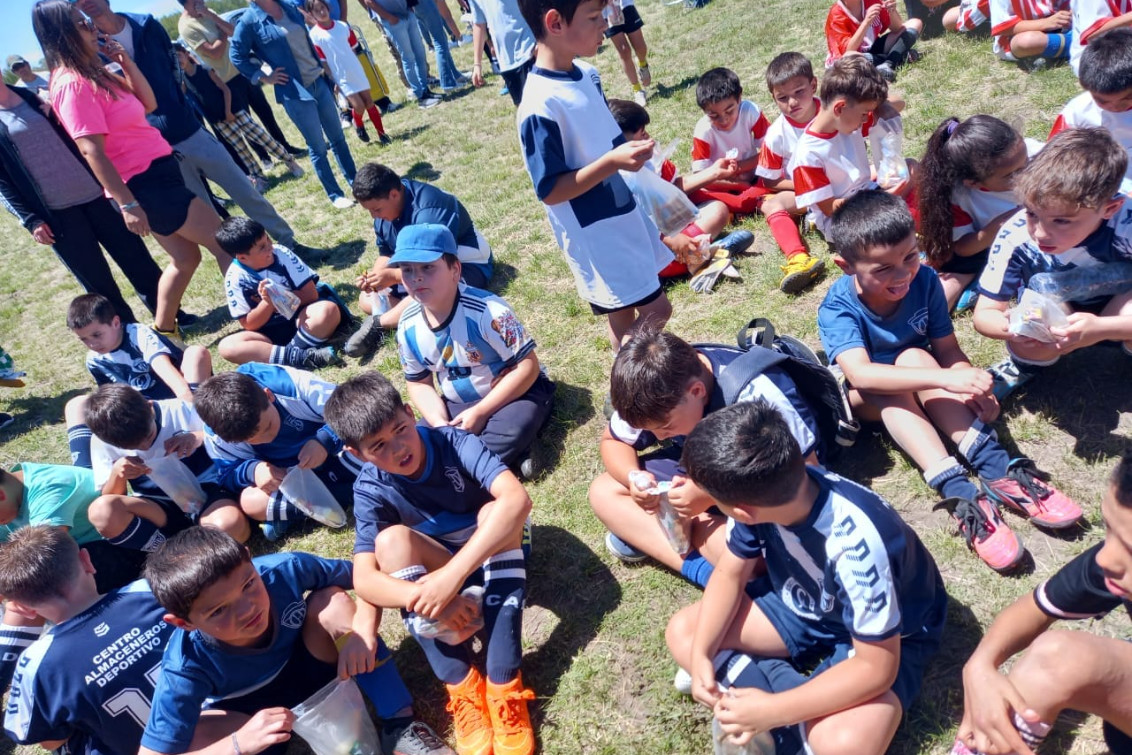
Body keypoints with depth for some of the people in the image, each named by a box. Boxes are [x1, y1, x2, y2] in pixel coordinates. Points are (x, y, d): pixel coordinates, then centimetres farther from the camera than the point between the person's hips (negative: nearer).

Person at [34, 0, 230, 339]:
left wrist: (126, 63, 5)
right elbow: (91, 151, -21)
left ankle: (162, 332, 27)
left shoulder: (93, 72, 12)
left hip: (158, 174, 10)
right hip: (145, 184, -10)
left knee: (185, 258, 18)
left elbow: (148, 103, 17)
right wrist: (127, 203, -24)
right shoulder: (72, 84, -15)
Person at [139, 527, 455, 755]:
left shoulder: (284, 570, -31)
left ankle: (401, 726, -20)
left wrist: (363, 630, -37)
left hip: (312, 669, 1)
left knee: (331, 600, -29)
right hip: (256, 715, -1)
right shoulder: (187, 669, -33)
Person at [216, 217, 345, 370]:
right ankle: (301, 356, -37)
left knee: (328, 309, -32)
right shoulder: (235, 278, -8)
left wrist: (279, 296, -22)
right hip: (271, 332, 1)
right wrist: (268, 302, -23)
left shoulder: (281, 254, -10)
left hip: (300, 319, -1)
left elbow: (311, 294, -9)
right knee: (226, 346, -27)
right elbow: (248, 325, -7)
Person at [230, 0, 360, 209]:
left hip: (319, 82, 6)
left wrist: (322, 67, 15)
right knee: (318, 147, 3)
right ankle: (335, 194, 16)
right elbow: (237, 55, -3)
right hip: (295, 92, -6)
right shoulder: (249, 21, -11)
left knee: (338, 137, 14)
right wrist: (265, 78, -6)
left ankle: (356, 181, 27)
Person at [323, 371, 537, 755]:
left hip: (495, 553, -1)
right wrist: (424, 597, -45)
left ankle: (504, 684, -34)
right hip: (436, 568, 1)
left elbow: (517, 499, -39)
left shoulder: (452, 441, -24)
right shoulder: (371, 490, -17)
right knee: (391, 539, -29)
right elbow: (364, 579, -25)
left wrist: (453, 574, -47)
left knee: (492, 511, -34)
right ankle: (462, 687, -29)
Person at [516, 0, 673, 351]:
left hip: (624, 214, 8)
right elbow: (550, 191, -22)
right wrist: (612, 162, -29)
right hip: (596, 236, -8)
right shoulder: (541, 106, -25)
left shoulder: (586, 74, 2)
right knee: (655, 310, 1)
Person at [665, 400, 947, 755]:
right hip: (805, 601, 5)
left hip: (886, 639, -5)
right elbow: (730, 573, -7)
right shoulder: (763, 492, -23)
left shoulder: (857, 546, -40)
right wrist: (701, 654, -19)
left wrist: (771, 710, -32)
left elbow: (877, 667, -30)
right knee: (683, 632, -7)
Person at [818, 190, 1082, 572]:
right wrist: (945, 379, -51)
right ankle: (959, 493, -42)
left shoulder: (924, 281, -16)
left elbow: (948, 349, -14)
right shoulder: (838, 308, -27)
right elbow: (860, 374, -42)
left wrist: (974, 388, -36)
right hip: (863, 398, -2)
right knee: (900, 377, -34)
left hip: (914, 380, 2)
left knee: (914, 358, -31)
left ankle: (996, 469, -37)